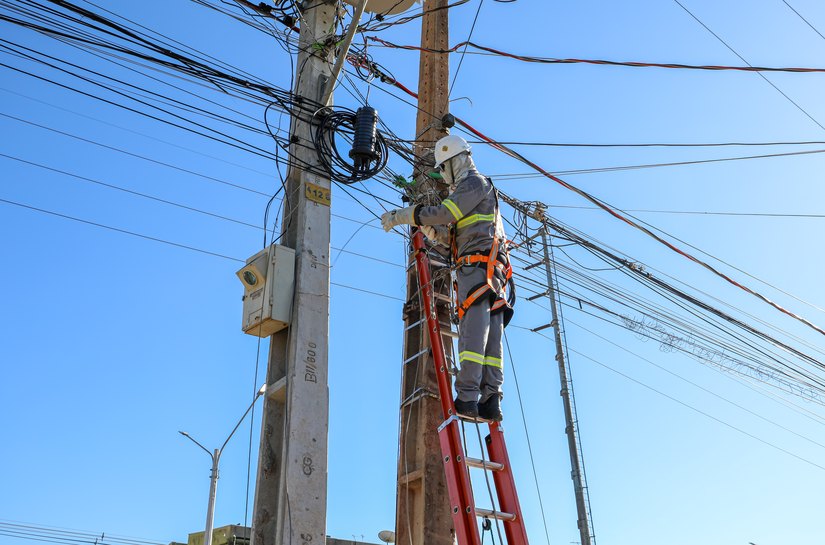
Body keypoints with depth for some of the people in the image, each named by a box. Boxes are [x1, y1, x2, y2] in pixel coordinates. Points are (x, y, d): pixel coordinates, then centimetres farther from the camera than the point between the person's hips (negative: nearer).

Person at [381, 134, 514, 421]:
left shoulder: (475, 182, 2)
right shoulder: (467, 190, 33)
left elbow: (445, 213, -12)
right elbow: (452, 235, 28)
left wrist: (402, 215, -6)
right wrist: (427, 227, 14)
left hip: (478, 265, -10)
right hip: (490, 270, 10)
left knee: (473, 330, -17)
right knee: (490, 337, -1)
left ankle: (467, 398, -24)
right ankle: (491, 401, -7)